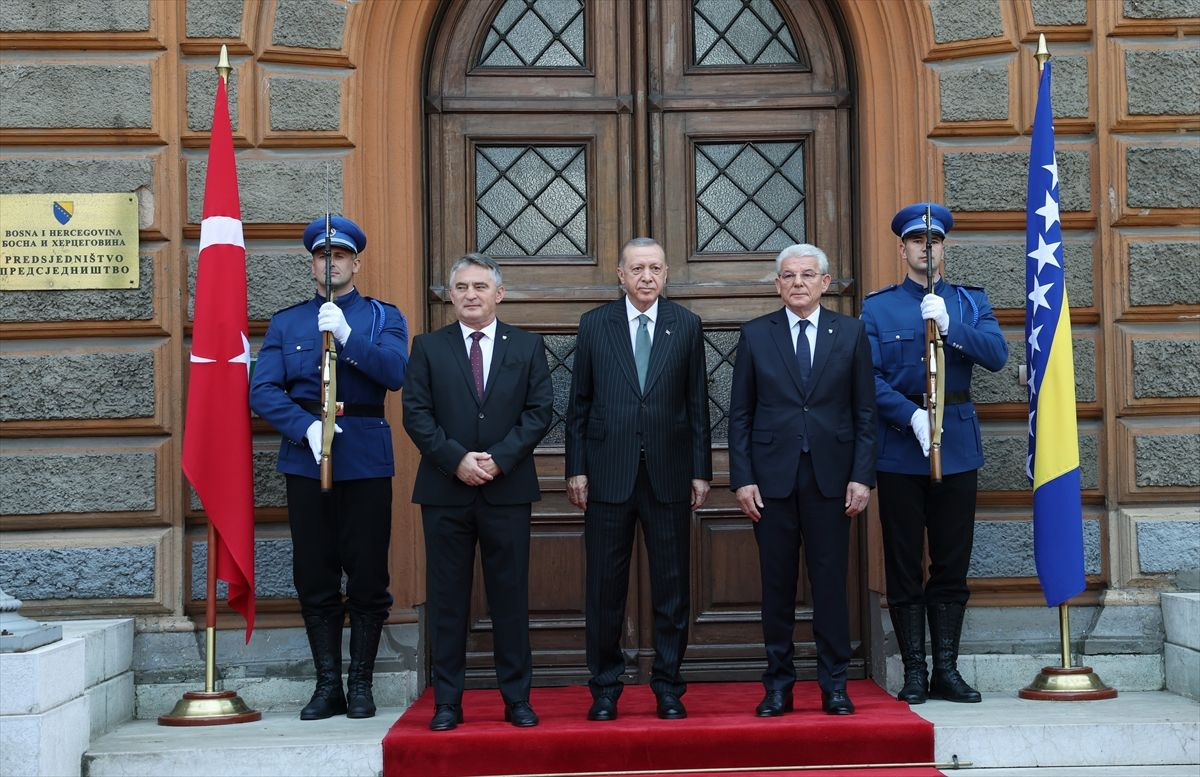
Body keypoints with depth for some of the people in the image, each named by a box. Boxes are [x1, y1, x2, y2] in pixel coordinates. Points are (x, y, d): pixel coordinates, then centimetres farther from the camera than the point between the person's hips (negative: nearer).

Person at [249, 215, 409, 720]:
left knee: (367, 578, 1)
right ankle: (328, 685, 14)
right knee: (314, 578, 5)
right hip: (306, 462, 2)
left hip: (366, 461, -1)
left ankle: (360, 685, 12)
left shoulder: (383, 318, 8)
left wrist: (347, 335, -21)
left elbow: (396, 373, -10)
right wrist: (307, 426, -15)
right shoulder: (285, 323, 11)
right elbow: (262, 390, 0)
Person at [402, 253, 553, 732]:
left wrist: (499, 459, -12)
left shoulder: (527, 347, 8)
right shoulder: (428, 348, 7)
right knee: (447, 598, 4)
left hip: (508, 490, 0)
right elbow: (416, 414, 0)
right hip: (445, 491, 0)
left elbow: (539, 411, 0)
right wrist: (457, 459, -13)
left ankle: (517, 699, 12)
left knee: (510, 595, 4)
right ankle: (447, 701, 11)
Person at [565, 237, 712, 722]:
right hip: (608, 474, 0)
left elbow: (697, 404, 5)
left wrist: (701, 471, 1)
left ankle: (668, 687, 16)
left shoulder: (686, 325, 6)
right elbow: (578, 404, 6)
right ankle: (605, 689, 15)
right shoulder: (594, 324, 5)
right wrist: (576, 469, 0)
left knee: (671, 586, 5)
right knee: (605, 586, 4)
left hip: (668, 474, 0)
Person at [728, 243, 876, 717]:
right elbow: (740, 414, 5)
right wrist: (741, 479, -3)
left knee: (830, 583, 3)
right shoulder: (755, 335, 5)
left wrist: (862, 477, -3)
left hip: (831, 477, 0)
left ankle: (834, 686, 13)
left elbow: (865, 412, 5)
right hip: (772, 477, 0)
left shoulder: (851, 333, 5)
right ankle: (778, 686, 14)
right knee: (777, 584, 5)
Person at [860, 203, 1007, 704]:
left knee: (952, 565, 5)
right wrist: (912, 415, -17)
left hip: (957, 446, 2)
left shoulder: (969, 302, 11)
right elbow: (869, 377, -4)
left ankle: (946, 669, 13)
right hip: (898, 450, -1)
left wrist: (950, 325, -18)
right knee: (903, 566, 1)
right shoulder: (876, 307, 5)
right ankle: (914, 673, 9)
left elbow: (997, 355, -5)